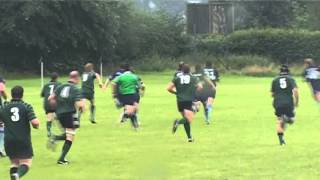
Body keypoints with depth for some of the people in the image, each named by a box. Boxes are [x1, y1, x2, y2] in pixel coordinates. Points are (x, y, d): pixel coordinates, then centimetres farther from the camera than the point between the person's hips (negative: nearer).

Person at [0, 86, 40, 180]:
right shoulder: (26, 106, -5)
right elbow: (35, 122, -15)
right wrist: (36, 126, 8)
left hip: (9, 141, 3)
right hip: (24, 140, -3)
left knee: (14, 162, 18)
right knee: (26, 162, 2)